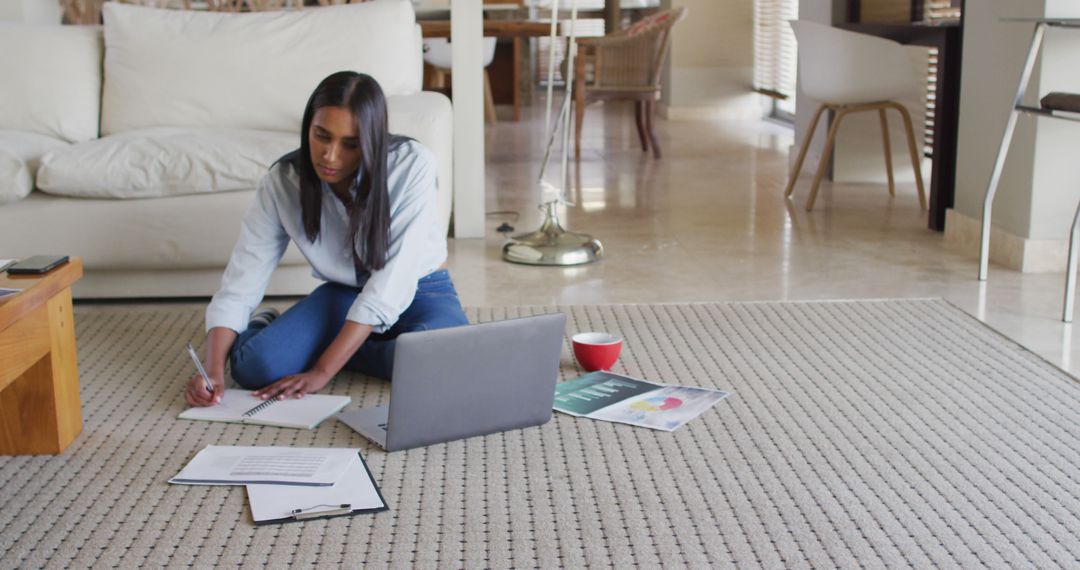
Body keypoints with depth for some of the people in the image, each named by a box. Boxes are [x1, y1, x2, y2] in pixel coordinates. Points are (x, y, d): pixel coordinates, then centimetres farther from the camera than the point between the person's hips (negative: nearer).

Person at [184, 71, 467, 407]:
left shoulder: (412, 164, -26)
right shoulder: (282, 181, -16)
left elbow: (389, 284, -29)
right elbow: (238, 287, -15)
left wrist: (321, 371, -33)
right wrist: (213, 369, -32)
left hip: (421, 293, 0)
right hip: (343, 295, 1)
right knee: (254, 365, -28)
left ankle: (319, 348, -8)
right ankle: (265, 327, 8)